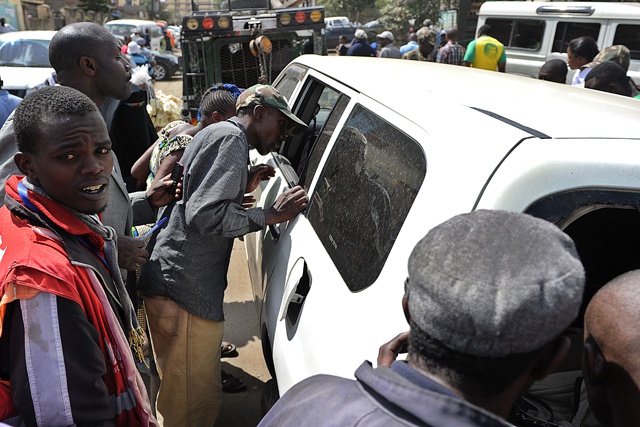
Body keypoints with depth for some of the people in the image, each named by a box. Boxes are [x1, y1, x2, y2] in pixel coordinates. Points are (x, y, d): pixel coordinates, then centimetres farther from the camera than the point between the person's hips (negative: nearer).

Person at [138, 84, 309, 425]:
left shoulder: (214, 134, 22)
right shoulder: (231, 137, -12)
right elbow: (207, 215, -23)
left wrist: (244, 186, 17)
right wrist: (272, 214, -17)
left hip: (168, 281, 11)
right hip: (186, 291, -11)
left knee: (177, 393, 25)